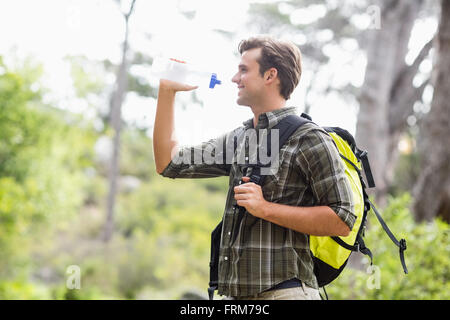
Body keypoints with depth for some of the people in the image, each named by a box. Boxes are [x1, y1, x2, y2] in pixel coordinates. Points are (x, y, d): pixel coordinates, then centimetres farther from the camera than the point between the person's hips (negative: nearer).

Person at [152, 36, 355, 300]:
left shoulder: (309, 139, -6)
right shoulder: (238, 139, 17)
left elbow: (342, 221, -13)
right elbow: (169, 163, 18)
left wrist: (266, 209, -16)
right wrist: (167, 90, 15)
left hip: (284, 290, -7)